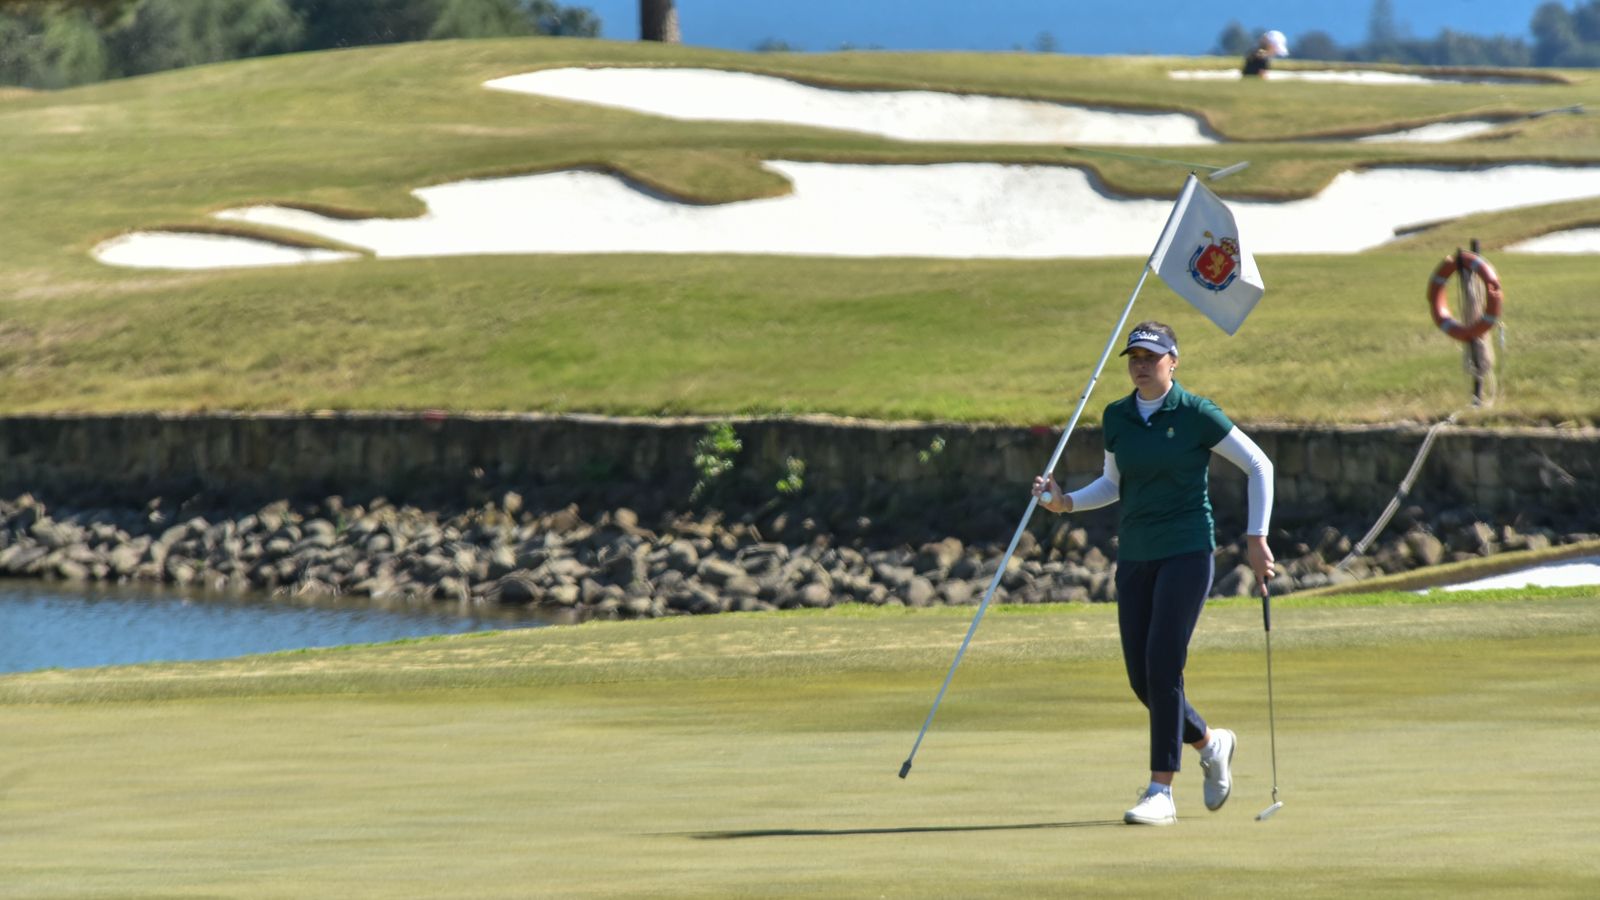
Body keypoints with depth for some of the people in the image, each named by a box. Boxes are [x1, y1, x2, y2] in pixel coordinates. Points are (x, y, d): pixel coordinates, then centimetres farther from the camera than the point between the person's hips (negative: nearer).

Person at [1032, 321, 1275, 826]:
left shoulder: (1196, 415, -7)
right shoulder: (1117, 418, 8)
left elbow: (1259, 465, -1)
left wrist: (1257, 538, -5)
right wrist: (1066, 503, 3)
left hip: (1187, 552, -6)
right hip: (1135, 555, 6)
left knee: (1163, 666, -15)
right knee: (1142, 679, 4)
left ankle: (1161, 792, -11)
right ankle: (1210, 743, 31)